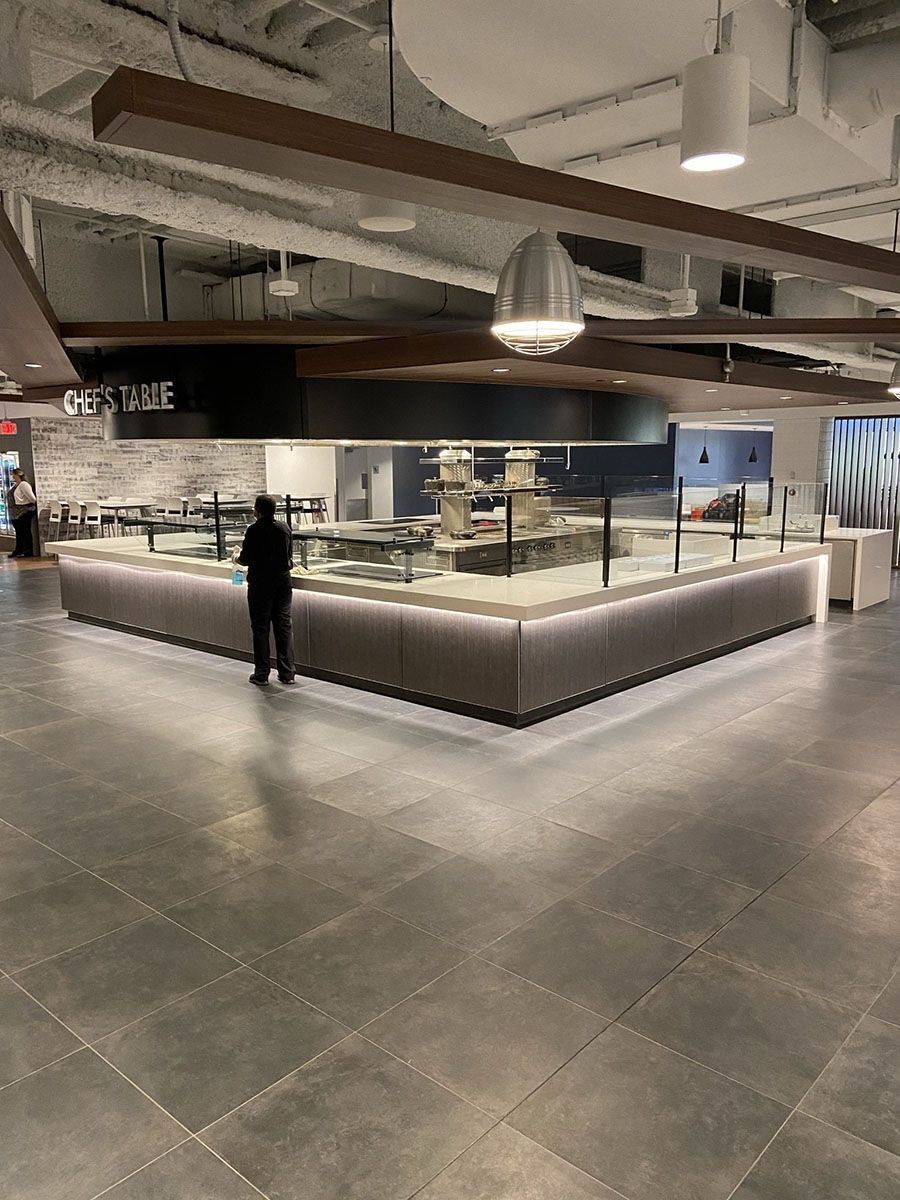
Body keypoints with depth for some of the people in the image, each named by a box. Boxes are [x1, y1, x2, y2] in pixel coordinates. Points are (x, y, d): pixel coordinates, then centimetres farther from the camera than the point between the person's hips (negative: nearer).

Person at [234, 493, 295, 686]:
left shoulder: (254, 530, -14)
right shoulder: (284, 528, 2)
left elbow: (246, 560, -12)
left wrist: (237, 556, 10)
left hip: (261, 584, -5)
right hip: (283, 582, 5)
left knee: (260, 628, 4)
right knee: (284, 626, 9)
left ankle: (261, 674, 7)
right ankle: (287, 673, 12)